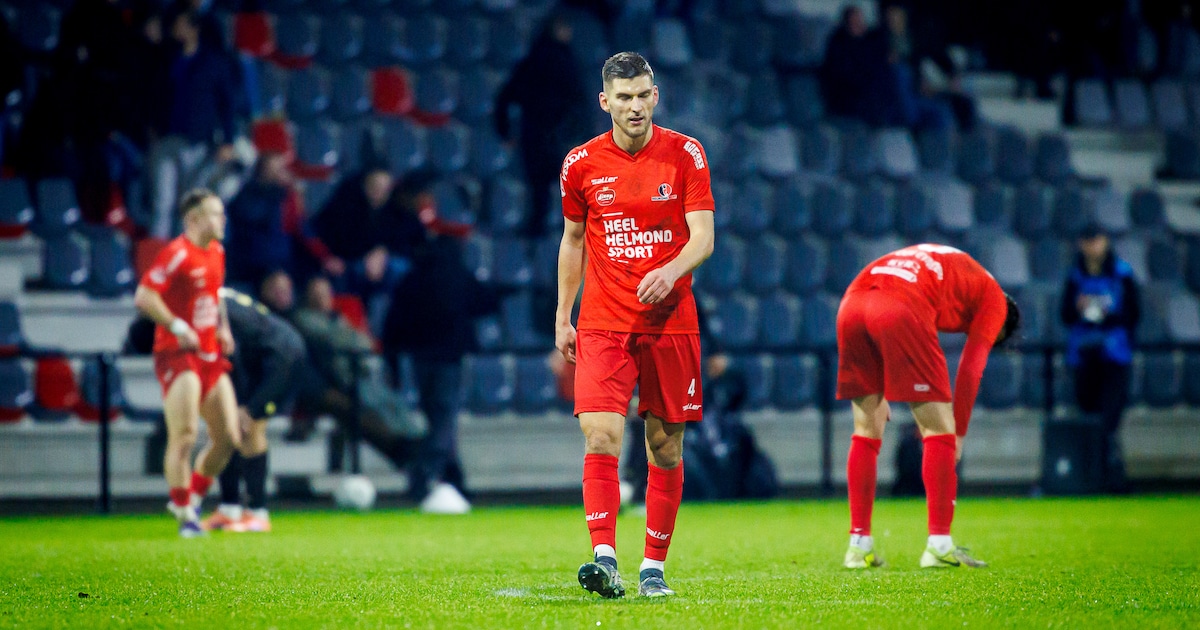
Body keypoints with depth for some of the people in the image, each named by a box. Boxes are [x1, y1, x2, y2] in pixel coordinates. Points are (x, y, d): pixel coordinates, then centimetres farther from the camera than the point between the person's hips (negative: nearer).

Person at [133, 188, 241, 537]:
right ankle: (185, 515, -3)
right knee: (183, 438, -12)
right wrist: (178, 328, -21)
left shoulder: (216, 253, 14)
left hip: (210, 357, 8)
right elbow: (144, 297, -19)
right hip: (178, 356, -8)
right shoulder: (177, 254, -13)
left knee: (228, 439, 5)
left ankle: (192, 498, 22)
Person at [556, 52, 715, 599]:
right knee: (601, 437, -16)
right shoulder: (582, 163, 3)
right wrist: (562, 317, 11)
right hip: (602, 324, 0)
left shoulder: (685, 154, -1)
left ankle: (654, 567, 14)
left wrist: (671, 270, -26)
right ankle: (604, 558, -23)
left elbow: (703, 236, -6)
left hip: (670, 322, 0)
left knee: (665, 447, 4)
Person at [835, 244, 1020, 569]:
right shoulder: (993, 298, 21)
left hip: (851, 302, 7)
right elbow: (970, 369, 11)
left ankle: (859, 546, 15)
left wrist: (879, 395, 29)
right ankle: (939, 544, -1)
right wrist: (958, 433, 16)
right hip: (901, 309, -7)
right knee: (939, 431, 4)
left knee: (866, 432, 16)